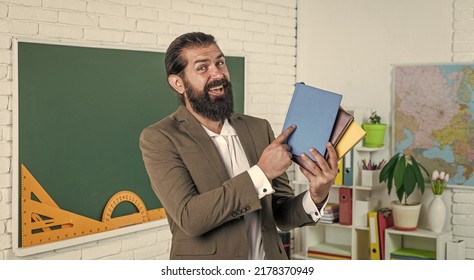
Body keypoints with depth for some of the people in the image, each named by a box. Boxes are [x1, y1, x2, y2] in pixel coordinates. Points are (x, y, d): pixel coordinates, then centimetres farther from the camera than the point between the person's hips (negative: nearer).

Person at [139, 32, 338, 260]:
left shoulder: (259, 129, 0)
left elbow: (282, 215, 2)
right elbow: (189, 217, -23)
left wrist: (316, 197, -18)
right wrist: (261, 173, -24)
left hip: (269, 267, 4)